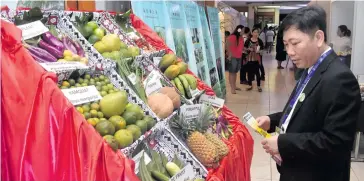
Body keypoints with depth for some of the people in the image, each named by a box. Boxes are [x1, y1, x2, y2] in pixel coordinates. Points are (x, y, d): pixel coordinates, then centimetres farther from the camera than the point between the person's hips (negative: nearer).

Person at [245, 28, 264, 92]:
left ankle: (259, 86, 12)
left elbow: (262, 50, 4)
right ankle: (250, 85, 22)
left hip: (257, 59, -1)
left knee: (257, 72, 2)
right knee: (249, 72, 8)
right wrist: (248, 49, -13)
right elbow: (244, 48, 6)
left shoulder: (260, 41, -3)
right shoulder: (248, 40, -3)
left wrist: (259, 51, -17)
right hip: (249, 58, 1)